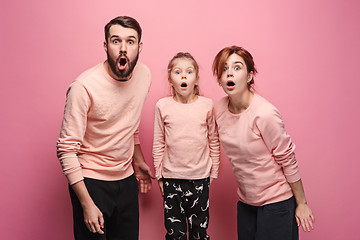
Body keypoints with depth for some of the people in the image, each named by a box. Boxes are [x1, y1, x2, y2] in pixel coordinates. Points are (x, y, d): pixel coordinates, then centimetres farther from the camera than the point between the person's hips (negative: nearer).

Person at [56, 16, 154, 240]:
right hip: (91, 181, -5)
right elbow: (67, 149, -20)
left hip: (126, 180, 6)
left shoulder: (144, 74, -3)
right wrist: (87, 204, -21)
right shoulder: (84, 87, -22)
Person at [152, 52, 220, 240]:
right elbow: (158, 143, 3)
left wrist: (214, 172, 7)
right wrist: (159, 175, 5)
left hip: (200, 177, 0)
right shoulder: (163, 106, -3)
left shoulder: (207, 105, -2)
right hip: (172, 177, 0)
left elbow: (214, 141, 5)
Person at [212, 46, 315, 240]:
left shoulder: (264, 113, -23)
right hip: (246, 201, 6)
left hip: (276, 202, -6)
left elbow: (287, 159, -15)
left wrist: (302, 203, -8)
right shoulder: (219, 109, -4)